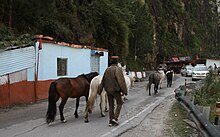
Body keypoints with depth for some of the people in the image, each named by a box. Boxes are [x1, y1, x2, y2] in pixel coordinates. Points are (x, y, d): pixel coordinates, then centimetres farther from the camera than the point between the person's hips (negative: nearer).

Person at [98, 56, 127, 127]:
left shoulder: (107, 69, 5)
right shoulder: (118, 69, -12)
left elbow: (103, 80, 10)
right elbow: (121, 81, -16)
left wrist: (99, 90, 16)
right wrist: (124, 91, -11)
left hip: (108, 90, 5)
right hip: (116, 90, -5)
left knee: (111, 105, 13)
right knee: (119, 103, 13)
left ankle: (111, 121, 15)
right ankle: (115, 118, 1)